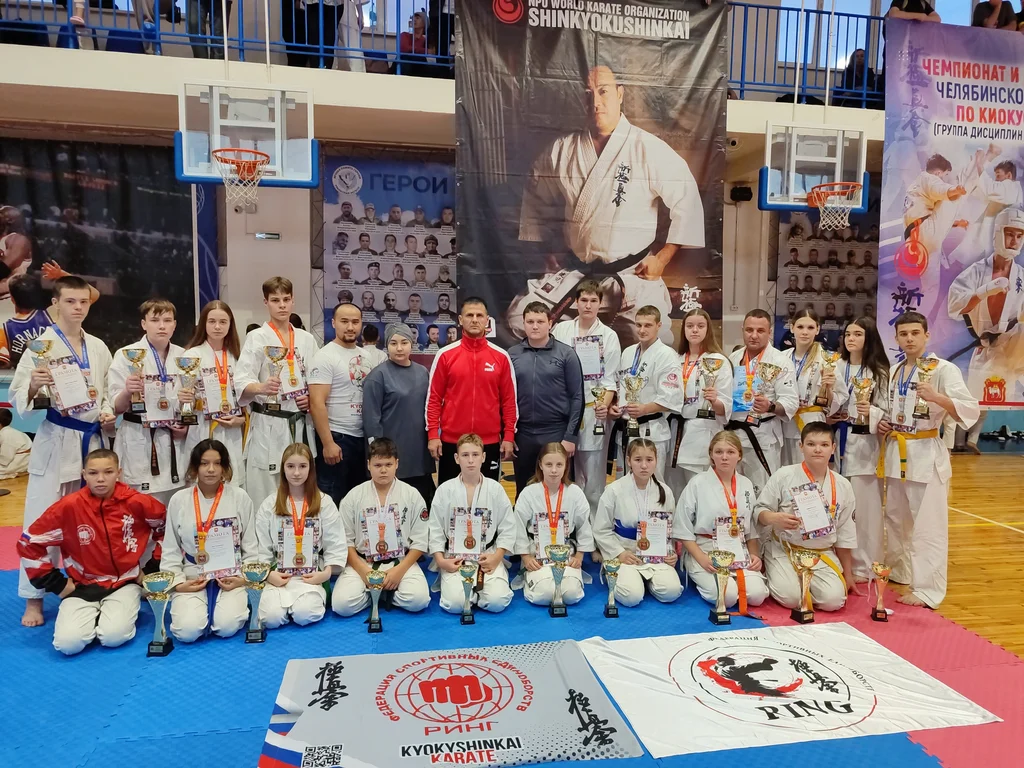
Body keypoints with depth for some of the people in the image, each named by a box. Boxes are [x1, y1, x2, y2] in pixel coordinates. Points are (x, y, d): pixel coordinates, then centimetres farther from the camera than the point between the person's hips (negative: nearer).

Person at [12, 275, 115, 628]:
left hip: (91, 439, 5)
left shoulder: (98, 347, 7)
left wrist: (108, 414, -2)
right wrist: (34, 386, -28)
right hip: (55, 441, -4)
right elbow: (18, 396, -7)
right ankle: (33, 598, 15)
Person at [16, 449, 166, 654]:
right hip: (83, 585, 1)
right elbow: (29, 543, -3)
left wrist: (151, 567, 5)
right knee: (68, 643, -20)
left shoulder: (136, 503, -12)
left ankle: (122, 612, 11)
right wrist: (56, 583, -3)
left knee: (114, 637, -22)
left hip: (124, 582, -1)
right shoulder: (69, 506, -14)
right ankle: (94, 616, 12)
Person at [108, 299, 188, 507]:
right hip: (139, 443, -3)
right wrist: (127, 392, -26)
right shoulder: (125, 355, -4)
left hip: (175, 441, 3)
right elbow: (116, 407, -5)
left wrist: (187, 424, -1)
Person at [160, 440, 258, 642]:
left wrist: (244, 578, -9)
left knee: (227, 627, -25)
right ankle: (185, 607, 11)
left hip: (231, 577, -1)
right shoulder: (179, 500, 1)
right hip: (192, 579, 1)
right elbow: (170, 550, 7)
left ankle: (238, 602, 7)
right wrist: (177, 582, -6)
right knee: (187, 631, -22)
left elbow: (251, 547, 3)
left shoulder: (240, 497, -1)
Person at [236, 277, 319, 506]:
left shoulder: (306, 339, 10)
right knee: (265, 498, -2)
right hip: (268, 427, -4)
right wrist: (261, 388, -35)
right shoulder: (257, 338, -3)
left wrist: (311, 399, -4)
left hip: (300, 426, 4)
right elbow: (241, 383, -14)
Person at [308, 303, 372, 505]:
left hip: (363, 437, 7)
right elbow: (317, 404, -17)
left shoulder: (365, 356, 10)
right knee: (333, 501, 2)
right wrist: (327, 443, -21)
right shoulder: (325, 356, -11)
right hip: (337, 437, -7)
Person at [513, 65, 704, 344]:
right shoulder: (562, 150, 4)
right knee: (519, 318, -4)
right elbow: (537, 197, 18)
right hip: (574, 271, 4)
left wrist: (662, 259, -8)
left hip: (634, 271, -3)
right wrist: (547, 248, 15)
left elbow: (687, 201, -7)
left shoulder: (649, 148, -8)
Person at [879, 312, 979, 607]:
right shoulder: (894, 371, 11)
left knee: (928, 525, -2)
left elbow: (971, 410, -17)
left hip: (926, 454, -7)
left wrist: (937, 397, -32)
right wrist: (883, 424, 5)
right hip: (896, 452, 7)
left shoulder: (944, 369, -9)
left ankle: (927, 589, 5)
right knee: (896, 519, 19)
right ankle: (897, 572, 36)